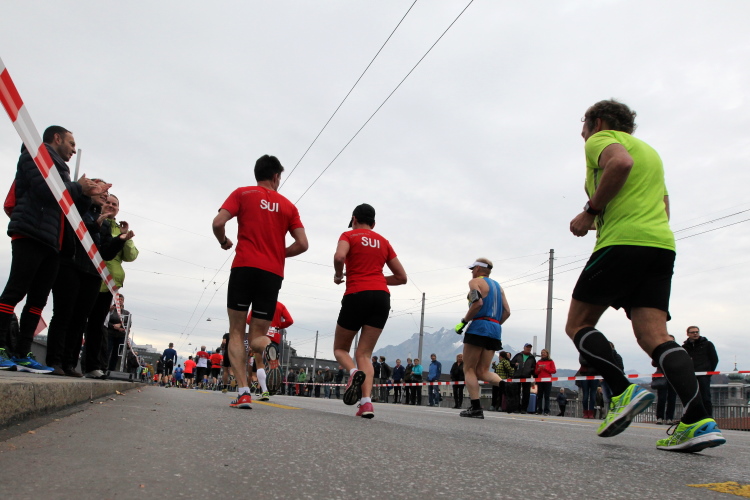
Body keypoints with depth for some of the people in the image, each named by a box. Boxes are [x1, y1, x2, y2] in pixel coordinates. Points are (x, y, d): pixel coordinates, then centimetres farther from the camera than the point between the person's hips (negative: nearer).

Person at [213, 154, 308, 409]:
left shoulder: (242, 193, 8)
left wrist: (224, 242, 15)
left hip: (244, 268, -2)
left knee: (236, 332, 8)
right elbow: (302, 244, 5)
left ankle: (243, 392, -6)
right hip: (273, 274, 2)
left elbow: (218, 223, -5)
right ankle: (269, 347, -27)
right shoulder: (288, 205, 15)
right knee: (258, 336, 10)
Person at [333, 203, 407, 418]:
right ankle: (366, 401, -17)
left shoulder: (349, 235, 6)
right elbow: (402, 277, 18)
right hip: (382, 296, 4)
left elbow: (339, 257, -16)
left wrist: (338, 276, 2)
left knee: (340, 348, 14)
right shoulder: (383, 242, 19)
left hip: (356, 295, -3)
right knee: (364, 353, 5)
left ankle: (354, 372, -19)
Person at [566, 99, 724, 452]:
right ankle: (698, 421, -18)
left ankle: (624, 392, -14)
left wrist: (590, 211, -10)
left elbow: (621, 162, -17)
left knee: (578, 324, 2)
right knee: (654, 337, -3)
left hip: (621, 242, -8)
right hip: (662, 245, 8)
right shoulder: (650, 151, 32)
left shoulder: (601, 138, 7)